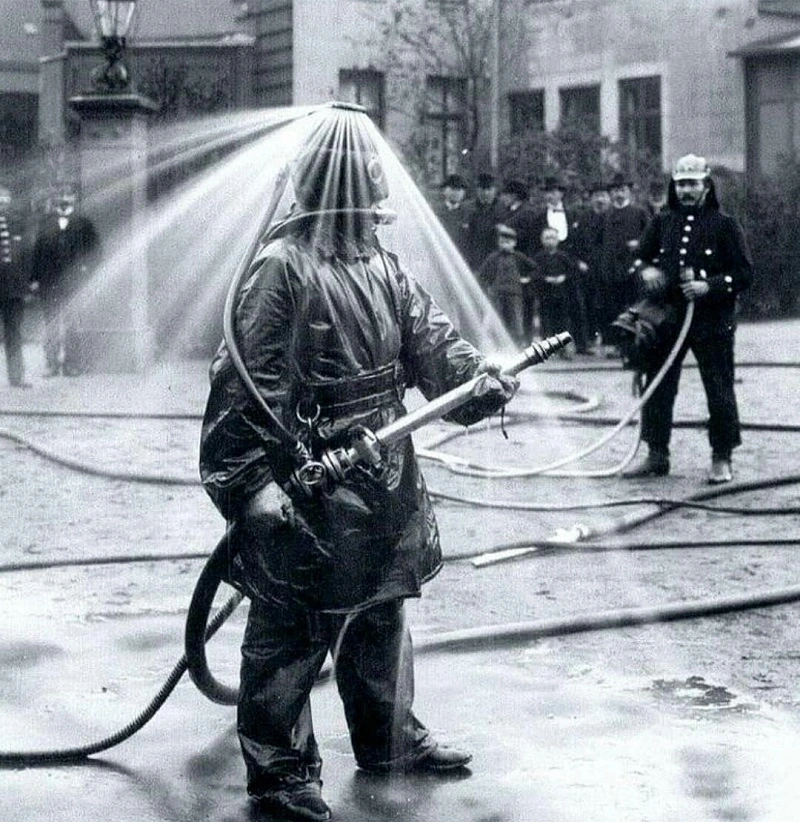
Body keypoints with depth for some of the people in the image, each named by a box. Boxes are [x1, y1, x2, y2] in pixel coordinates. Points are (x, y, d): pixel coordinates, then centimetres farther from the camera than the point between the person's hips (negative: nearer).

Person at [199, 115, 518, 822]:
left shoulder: (383, 267, 10)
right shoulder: (283, 268, -15)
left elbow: (430, 339, 7)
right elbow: (247, 382, -18)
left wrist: (479, 379, -14)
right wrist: (252, 481, -22)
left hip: (383, 479, 9)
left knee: (381, 611, 21)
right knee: (293, 629, 1)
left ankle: (389, 738, 37)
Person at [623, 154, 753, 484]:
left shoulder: (724, 225, -3)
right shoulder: (662, 223, 10)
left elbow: (744, 273, -4)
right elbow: (642, 257, 21)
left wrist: (709, 286, -17)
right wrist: (646, 270, -2)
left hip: (712, 321, -4)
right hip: (666, 317, 4)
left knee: (719, 390, 0)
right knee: (657, 388, 7)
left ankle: (722, 459, 10)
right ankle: (657, 455, 17)